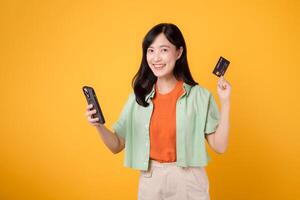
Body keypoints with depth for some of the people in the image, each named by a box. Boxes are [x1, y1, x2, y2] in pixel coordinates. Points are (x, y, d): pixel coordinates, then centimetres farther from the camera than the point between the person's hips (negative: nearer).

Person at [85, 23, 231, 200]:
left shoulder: (199, 95, -8)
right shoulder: (139, 97, -1)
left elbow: (219, 146, -8)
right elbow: (117, 146, 2)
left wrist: (225, 102, -16)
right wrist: (99, 125, -16)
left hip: (189, 181, -2)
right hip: (150, 181, 2)